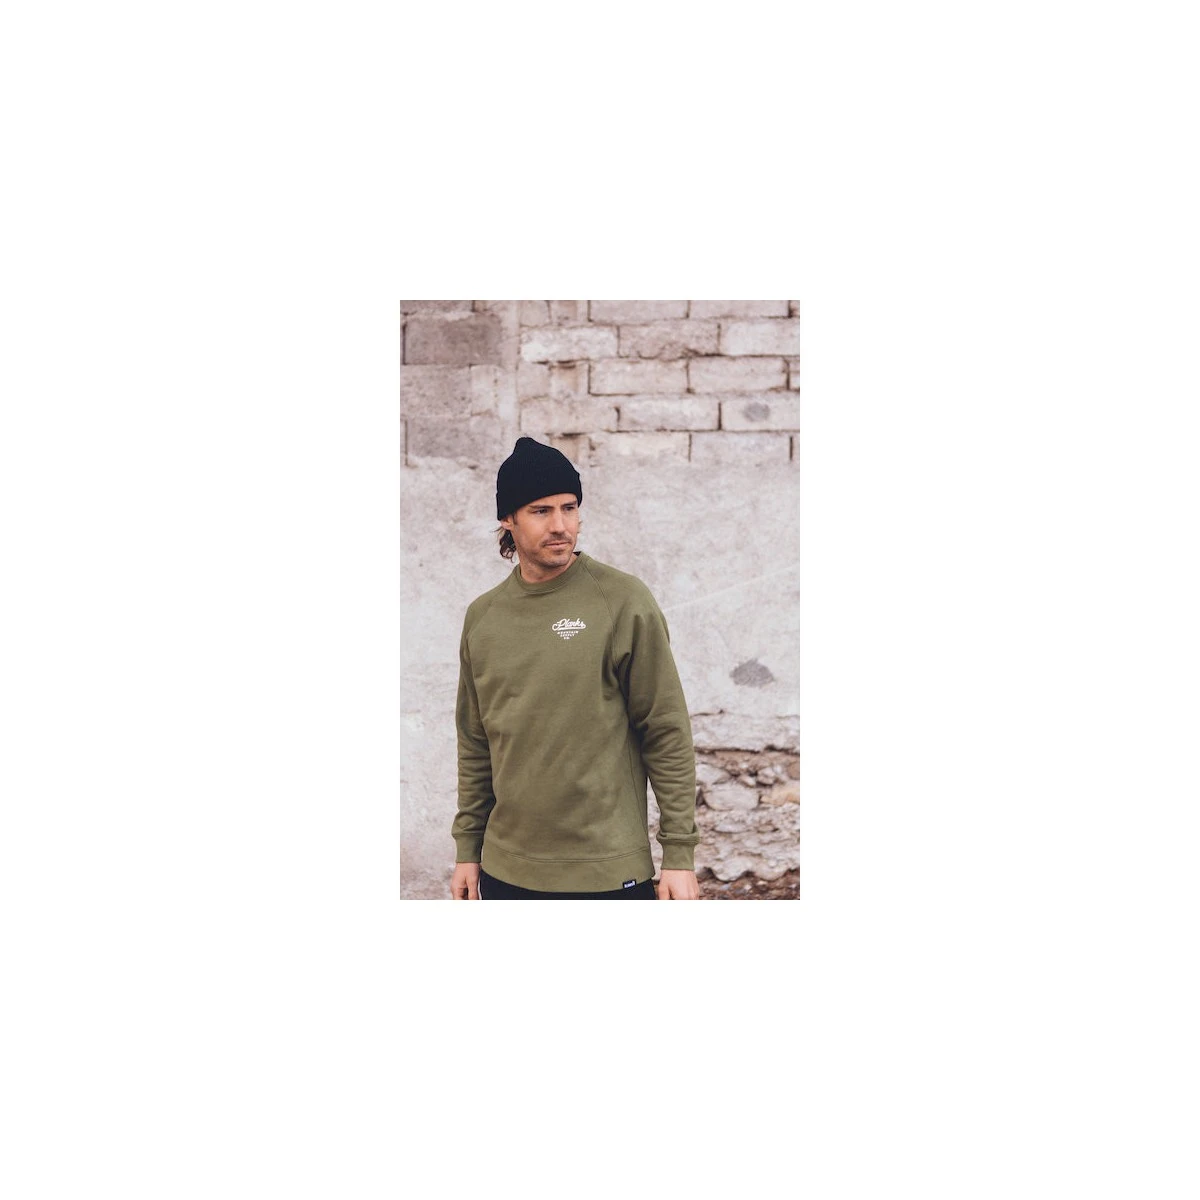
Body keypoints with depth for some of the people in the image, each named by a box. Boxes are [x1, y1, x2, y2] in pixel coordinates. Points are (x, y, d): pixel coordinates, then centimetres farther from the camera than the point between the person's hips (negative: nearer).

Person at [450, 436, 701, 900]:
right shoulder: (482, 616, 6)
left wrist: (679, 853, -8)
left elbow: (667, 733, -7)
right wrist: (467, 848, 11)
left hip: (608, 871, -4)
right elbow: (475, 744, 12)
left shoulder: (625, 602, -8)